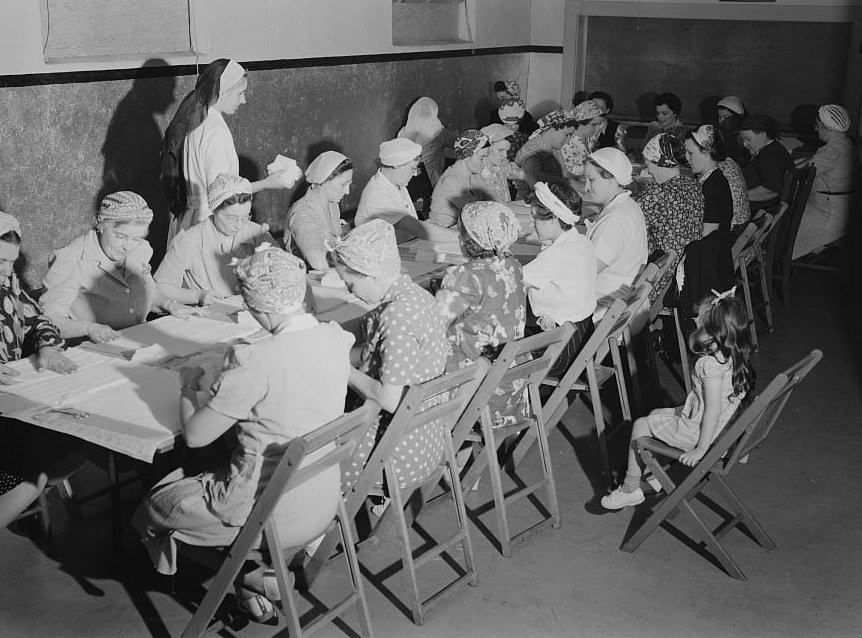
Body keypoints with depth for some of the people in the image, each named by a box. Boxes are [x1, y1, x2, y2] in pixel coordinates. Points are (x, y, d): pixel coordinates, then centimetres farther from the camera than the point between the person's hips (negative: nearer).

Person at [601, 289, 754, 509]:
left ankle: (630, 489, 19)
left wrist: (701, 449, -23)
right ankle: (654, 474, 33)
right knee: (655, 414, 25)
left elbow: (713, 410, -29)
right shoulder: (734, 355, -3)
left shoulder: (711, 364, -30)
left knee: (640, 426, 6)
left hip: (697, 431, -9)